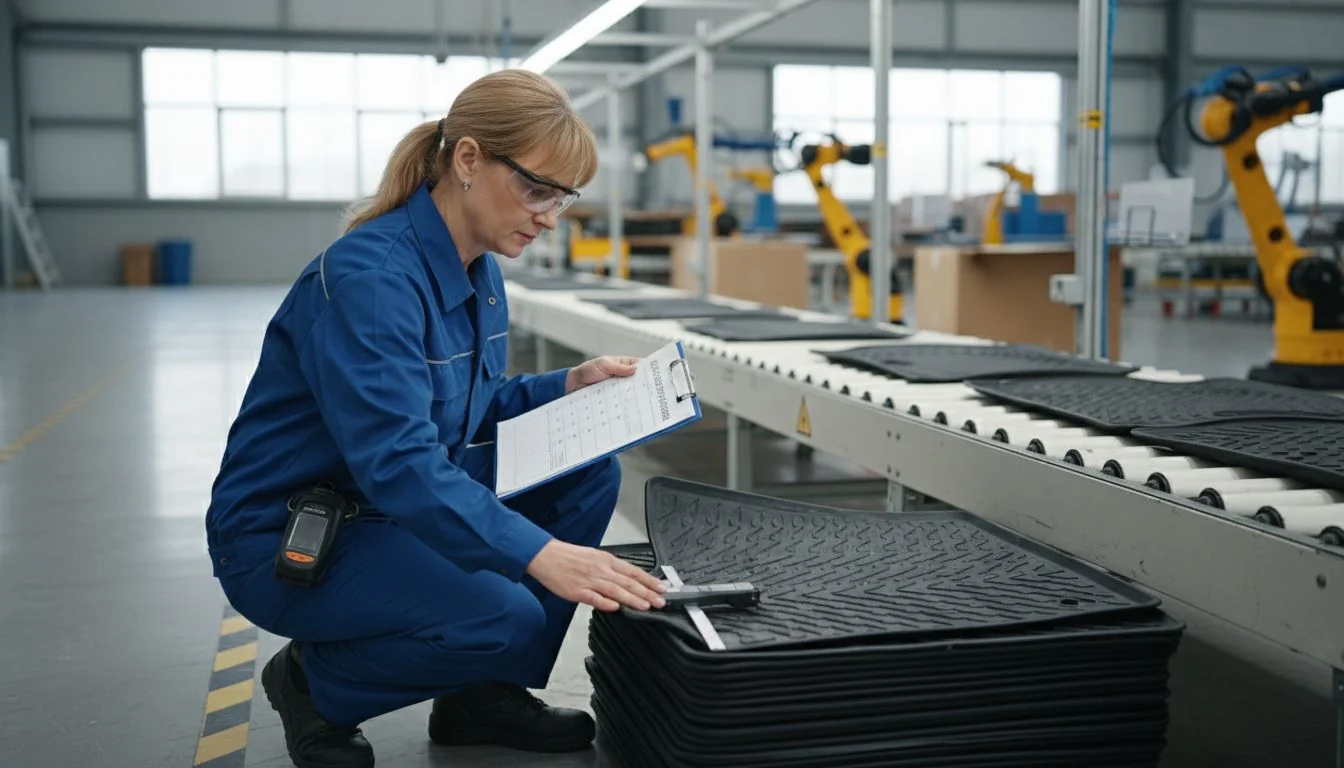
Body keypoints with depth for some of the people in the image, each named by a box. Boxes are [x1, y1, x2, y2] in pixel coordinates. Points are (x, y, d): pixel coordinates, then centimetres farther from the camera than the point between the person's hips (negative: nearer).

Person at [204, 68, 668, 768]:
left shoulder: (479, 271, 2)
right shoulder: (368, 276, -27)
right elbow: (397, 461, -37)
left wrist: (569, 384, -4)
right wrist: (540, 554, -46)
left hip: (396, 507, 9)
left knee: (589, 469, -4)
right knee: (505, 620, -29)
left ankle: (485, 694, 7)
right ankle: (315, 682, 1)